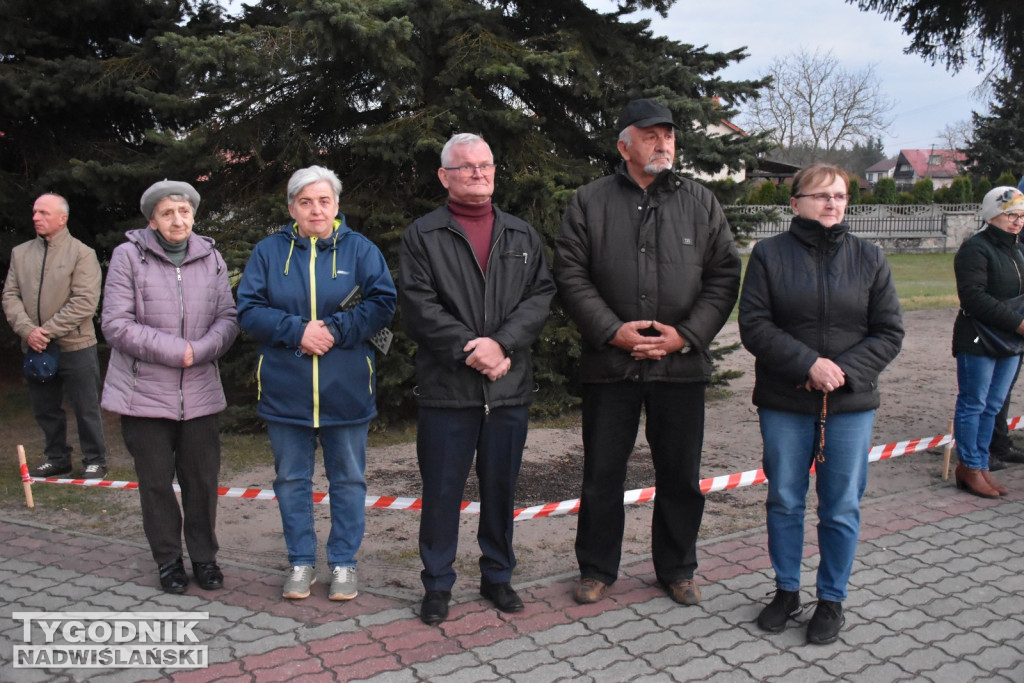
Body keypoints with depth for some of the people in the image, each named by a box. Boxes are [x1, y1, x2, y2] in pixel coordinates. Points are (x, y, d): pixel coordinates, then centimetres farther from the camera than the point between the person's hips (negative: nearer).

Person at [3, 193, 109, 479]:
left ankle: (95, 461, 16)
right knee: (45, 409, 15)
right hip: (35, 347, 5)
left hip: (75, 347, -5)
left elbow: (85, 302, -15)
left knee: (86, 408, 3)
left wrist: (48, 331, -18)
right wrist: (27, 329, -12)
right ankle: (57, 458, 30)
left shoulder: (82, 254, -7)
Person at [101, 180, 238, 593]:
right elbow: (116, 324, -9)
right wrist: (176, 351, -14)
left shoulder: (210, 258, 6)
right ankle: (168, 560, 25)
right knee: (156, 482, 8)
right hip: (144, 393, -2)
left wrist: (200, 350, -15)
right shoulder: (129, 256, -3)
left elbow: (228, 318, 3)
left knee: (203, 479, 8)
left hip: (200, 393, 2)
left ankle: (204, 556, 26)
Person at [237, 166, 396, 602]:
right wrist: (297, 330, -17)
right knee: (291, 479, 12)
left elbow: (383, 303, -8)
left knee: (348, 479, 9)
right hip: (285, 391, 2)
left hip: (347, 390, -1)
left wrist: (335, 329, -18)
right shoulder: (269, 251, 4)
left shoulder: (360, 249, 1)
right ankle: (301, 562, 28)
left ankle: (343, 562, 25)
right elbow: (248, 309, -3)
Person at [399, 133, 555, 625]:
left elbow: (540, 296, 2)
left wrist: (502, 344, -13)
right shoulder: (422, 235, 3)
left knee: (501, 488, 13)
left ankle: (498, 576, 30)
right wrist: (470, 351, -15)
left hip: (510, 386, 3)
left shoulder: (522, 235, 13)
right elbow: (418, 306, -7)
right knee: (442, 490, 5)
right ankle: (437, 585, 21)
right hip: (446, 387, -3)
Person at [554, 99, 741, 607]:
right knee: (602, 472, 8)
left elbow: (724, 276, 5)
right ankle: (597, 569, 27)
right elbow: (570, 275, -1)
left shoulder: (701, 203, 8)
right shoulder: (589, 202, 4)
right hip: (609, 364, -1)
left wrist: (686, 334, -8)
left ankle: (677, 569, 31)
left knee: (681, 475, 11)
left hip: (682, 365, 1)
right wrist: (612, 331, -12)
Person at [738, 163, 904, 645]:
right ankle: (786, 591, 28)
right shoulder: (769, 254, 1)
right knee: (784, 501, 10)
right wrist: (809, 364, -18)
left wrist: (845, 370, -12)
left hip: (851, 406, 1)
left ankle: (832, 599, 25)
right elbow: (754, 325, -7)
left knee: (842, 507, 7)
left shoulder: (869, 258, 5)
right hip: (784, 404, -1)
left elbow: (889, 333, 3)